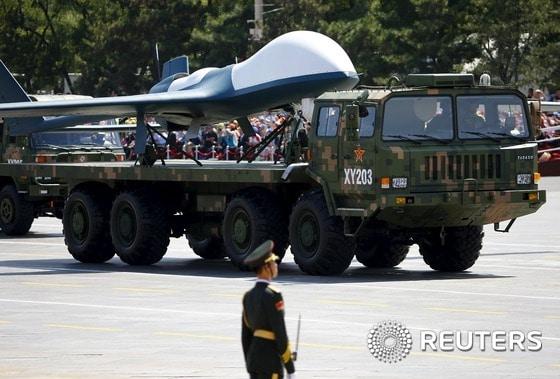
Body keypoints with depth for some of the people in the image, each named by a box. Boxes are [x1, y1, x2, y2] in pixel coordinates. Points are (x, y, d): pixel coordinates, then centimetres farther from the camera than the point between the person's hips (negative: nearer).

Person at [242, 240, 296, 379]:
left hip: (254, 357, 9)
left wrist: (250, 367, 21)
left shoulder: (248, 296, 10)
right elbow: (280, 334, -18)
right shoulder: (272, 296, -16)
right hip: (270, 362, -9)